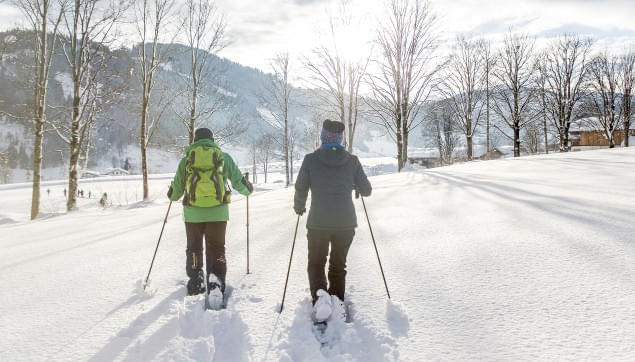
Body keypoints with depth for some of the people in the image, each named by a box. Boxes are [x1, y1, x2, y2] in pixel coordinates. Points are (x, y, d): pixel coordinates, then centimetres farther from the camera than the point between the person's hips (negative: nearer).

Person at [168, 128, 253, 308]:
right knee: (216, 249, 6)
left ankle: (196, 282, 18)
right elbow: (238, 181, 12)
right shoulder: (224, 157, 7)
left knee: (194, 248, 19)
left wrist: (172, 195, 38)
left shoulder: (187, 159, 7)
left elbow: (177, 188, 14)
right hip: (218, 212, 0)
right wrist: (248, 189, 34)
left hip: (193, 212, 0)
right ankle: (216, 281, -14)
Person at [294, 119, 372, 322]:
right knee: (338, 264, 19)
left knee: (316, 264, 15)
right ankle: (338, 299, 3)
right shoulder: (352, 161, -1)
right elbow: (366, 191, 4)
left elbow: (301, 189, -4)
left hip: (318, 223, -1)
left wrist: (299, 207, 16)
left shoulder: (311, 160, -5)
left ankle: (319, 295, -9)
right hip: (346, 222, 2)